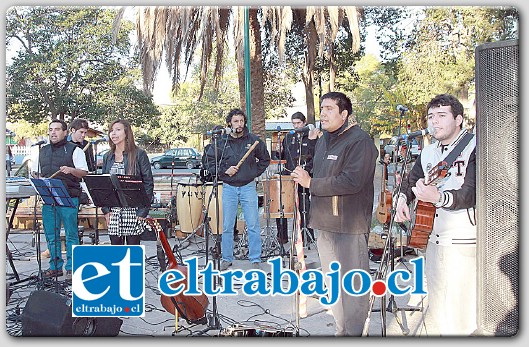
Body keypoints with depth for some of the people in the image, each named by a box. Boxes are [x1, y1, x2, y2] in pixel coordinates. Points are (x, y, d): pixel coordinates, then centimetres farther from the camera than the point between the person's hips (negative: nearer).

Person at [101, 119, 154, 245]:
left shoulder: (139, 154, -3)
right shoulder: (107, 157, 13)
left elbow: (148, 183, -5)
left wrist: (143, 211, -11)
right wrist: (105, 210, 4)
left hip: (133, 210, -4)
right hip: (113, 211, 5)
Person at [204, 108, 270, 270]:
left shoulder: (253, 140, 1)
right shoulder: (221, 142, 1)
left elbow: (265, 159, 13)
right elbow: (210, 161, 6)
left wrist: (255, 173, 2)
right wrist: (224, 171, -7)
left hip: (248, 187, 0)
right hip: (228, 188, 1)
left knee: (253, 225, 0)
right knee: (227, 226, 7)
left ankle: (255, 259, 10)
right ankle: (226, 258, 19)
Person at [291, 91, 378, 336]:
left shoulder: (359, 141, -12)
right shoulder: (323, 140, 16)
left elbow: (351, 182, -23)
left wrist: (311, 183, -18)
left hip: (350, 225, -9)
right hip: (324, 223, 9)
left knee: (353, 286, 0)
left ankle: (354, 334, 14)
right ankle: (341, 330, 31)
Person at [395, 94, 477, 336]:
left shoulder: (473, 147, -11)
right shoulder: (428, 152, 12)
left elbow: (472, 193, -23)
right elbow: (411, 179, 25)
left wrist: (438, 197, -39)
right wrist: (403, 199, 5)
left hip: (463, 242, -7)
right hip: (432, 238, 7)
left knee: (459, 317, -4)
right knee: (436, 307, 18)